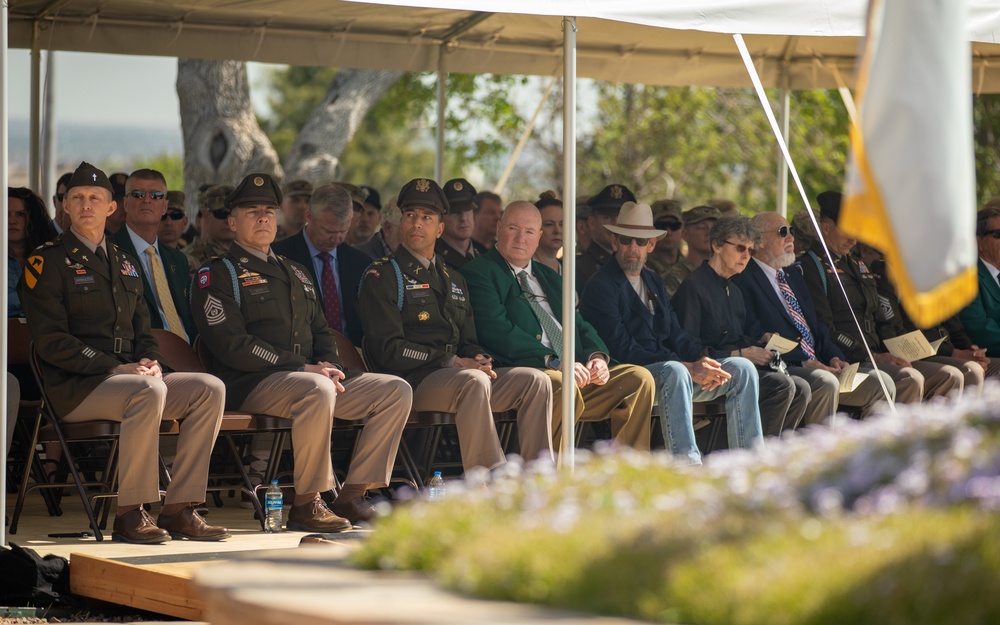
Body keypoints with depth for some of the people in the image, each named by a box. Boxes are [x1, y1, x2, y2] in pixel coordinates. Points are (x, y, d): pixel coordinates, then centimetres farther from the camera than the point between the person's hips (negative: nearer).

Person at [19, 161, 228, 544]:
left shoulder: (124, 264, 21)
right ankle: (129, 514, -28)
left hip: (130, 376, 7)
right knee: (149, 392, -36)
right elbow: (51, 342, -10)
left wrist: (148, 361, -2)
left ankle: (178, 509, -15)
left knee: (209, 388, -14)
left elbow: (142, 329, 23)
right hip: (74, 388, -7)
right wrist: (114, 368, -18)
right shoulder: (47, 263, -1)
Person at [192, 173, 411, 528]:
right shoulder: (217, 275, 0)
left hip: (314, 376, 8)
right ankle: (305, 505, -27)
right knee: (317, 390, -39)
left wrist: (328, 365, 0)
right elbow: (233, 346, -11)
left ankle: (351, 497, -10)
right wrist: (305, 369, -15)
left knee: (396, 391, -8)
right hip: (250, 384, -8)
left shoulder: (296, 273, 25)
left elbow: (321, 332, 25)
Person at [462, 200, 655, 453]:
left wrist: (597, 356, -1)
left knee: (639, 378, -9)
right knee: (562, 385, -38)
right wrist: (553, 362, -21)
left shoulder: (549, 277, 28)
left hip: (577, 374, 8)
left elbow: (579, 325, 23)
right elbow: (499, 333, -12)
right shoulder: (478, 274, 2)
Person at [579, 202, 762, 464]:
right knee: (675, 371, -38)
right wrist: (689, 369, -21)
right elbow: (622, 350, -16)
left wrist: (704, 362, -9)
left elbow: (676, 335, 15)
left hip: (669, 368, 8)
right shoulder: (601, 286, -6)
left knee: (742, 368, -6)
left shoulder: (653, 282, 21)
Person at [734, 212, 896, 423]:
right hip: (783, 370, -8)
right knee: (825, 383, -36)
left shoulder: (793, 273, 25)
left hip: (818, 365, 9)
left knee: (882, 383, -7)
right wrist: (803, 364, -18)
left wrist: (834, 357, 4)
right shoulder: (743, 279, -4)